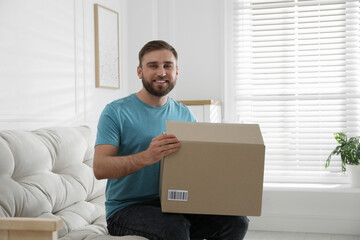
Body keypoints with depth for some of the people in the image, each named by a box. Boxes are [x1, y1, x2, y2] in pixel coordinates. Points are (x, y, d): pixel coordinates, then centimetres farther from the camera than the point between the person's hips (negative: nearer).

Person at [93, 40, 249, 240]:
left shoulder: (185, 114, 12)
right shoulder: (116, 112, -5)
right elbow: (99, 168, -16)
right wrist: (147, 157, -33)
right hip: (127, 208, -5)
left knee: (236, 221, -15)